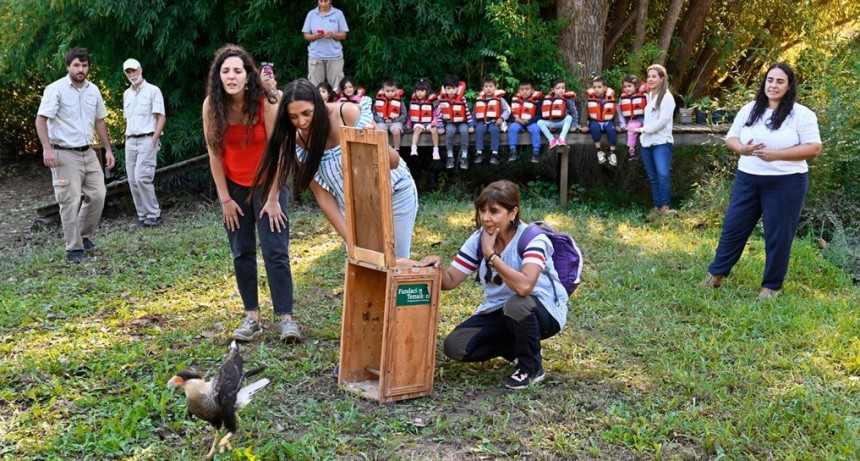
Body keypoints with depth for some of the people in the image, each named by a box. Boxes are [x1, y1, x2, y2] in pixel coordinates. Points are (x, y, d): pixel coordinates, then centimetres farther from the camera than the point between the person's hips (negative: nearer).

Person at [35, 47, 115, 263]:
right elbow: (41, 120, -14)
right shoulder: (56, 89, -10)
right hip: (65, 154, -6)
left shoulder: (93, 90, 8)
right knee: (70, 202, -5)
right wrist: (47, 148, -26)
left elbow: (100, 122, 17)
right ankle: (74, 248, 4)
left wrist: (108, 149, 14)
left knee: (97, 195, 6)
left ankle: (85, 235, 25)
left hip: (88, 153, 6)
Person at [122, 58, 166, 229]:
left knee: (142, 177, -16)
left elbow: (161, 117, -8)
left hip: (147, 139, -7)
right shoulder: (127, 94, 16)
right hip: (130, 141, 7)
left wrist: (154, 140, -15)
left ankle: (154, 214, -6)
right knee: (133, 180, 4)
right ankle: (143, 215, 11)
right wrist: (127, 140, 12)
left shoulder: (153, 90, -4)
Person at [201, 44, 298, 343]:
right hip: (233, 185, 3)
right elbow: (214, 153, -6)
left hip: (267, 183, -3)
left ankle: (286, 317, -5)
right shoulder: (212, 105, -11)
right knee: (241, 253, 5)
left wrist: (273, 198, -16)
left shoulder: (266, 103, -19)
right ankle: (251, 317, 12)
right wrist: (225, 199, -5)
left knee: (275, 251, -9)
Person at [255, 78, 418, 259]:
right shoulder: (298, 142, -16)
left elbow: (394, 162, -22)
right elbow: (322, 195, -10)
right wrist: (350, 238, -17)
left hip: (395, 194, -3)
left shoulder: (349, 114, -27)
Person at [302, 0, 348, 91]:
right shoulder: (311, 14, 6)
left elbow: (343, 35, 3)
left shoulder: (338, 13, 3)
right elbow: (306, 36, 7)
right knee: (315, 86, -2)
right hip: (315, 56, 1)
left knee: (336, 87, -2)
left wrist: (332, 34, -16)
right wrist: (315, 36, -14)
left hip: (334, 56, -1)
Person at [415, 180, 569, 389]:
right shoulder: (479, 239, -5)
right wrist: (437, 265, -26)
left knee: (517, 304, -40)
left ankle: (532, 368, -10)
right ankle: (521, 348, 11)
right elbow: (450, 281, -4)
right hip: (498, 312, 6)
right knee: (455, 346, -13)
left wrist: (491, 255, -33)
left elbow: (524, 286, -41)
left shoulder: (533, 238, -23)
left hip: (544, 311, -6)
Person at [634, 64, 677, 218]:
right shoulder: (647, 96, 16)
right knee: (653, 177, 8)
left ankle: (665, 207, -16)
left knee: (663, 174, -21)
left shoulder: (667, 97, -6)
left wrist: (643, 129, -12)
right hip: (646, 142, 7)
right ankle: (657, 207, 12)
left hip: (662, 142, -7)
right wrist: (640, 128, 8)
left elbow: (662, 121, -14)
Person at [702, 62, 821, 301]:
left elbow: (814, 148, -10)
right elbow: (730, 138, 11)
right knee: (733, 227, 9)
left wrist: (776, 154, -19)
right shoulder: (749, 110, 7)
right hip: (747, 180, 4)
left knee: (778, 236, 4)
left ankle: (772, 285, 18)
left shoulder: (801, 114, -6)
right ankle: (716, 273, 24)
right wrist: (742, 149, -12)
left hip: (785, 183, -4)